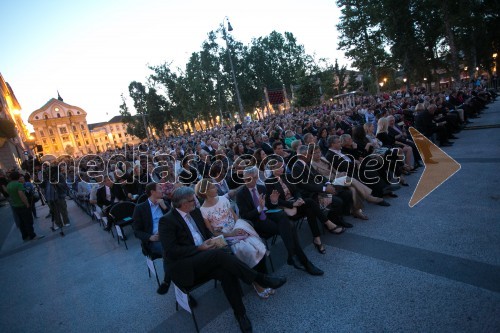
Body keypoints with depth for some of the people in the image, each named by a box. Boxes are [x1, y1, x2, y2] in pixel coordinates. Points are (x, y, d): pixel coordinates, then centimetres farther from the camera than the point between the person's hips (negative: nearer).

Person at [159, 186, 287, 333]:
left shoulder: (195, 212, 11)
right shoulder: (167, 220, -10)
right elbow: (170, 251, -16)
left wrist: (211, 240, -4)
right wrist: (199, 248, -19)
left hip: (203, 259, 6)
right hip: (184, 267, -6)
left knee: (226, 272, -27)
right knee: (219, 254, -31)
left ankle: (239, 312, -12)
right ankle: (259, 278, -23)